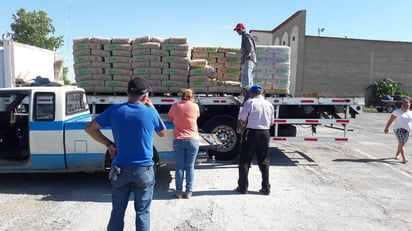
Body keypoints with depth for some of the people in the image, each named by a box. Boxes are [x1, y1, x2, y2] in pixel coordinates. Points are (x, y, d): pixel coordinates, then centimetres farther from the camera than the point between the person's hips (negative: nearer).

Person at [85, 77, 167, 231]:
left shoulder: (114, 110, -6)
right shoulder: (151, 112, -10)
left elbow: (90, 129, 1)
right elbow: (162, 133, 7)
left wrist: (108, 144, 3)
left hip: (120, 170, 2)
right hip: (144, 171, -1)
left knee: (117, 212, 16)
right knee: (143, 212, 12)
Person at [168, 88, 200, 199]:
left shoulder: (175, 106, 0)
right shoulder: (195, 106, -2)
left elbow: (170, 120, 13)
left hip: (178, 140, 1)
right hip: (193, 140, 0)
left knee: (179, 167, 6)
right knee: (190, 167, 7)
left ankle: (179, 192, 10)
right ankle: (189, 192, 11)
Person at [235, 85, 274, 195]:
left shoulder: (249, 102, -7)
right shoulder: (269, 104, 6)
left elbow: (242, 121, -6)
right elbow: (271, 123, 13)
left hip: (251, 133, -4)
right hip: (265, 133, 4)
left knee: (245, 161, 6)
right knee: (264, 161, 14)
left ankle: (243, 187, 11)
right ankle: (266, 188, 18)